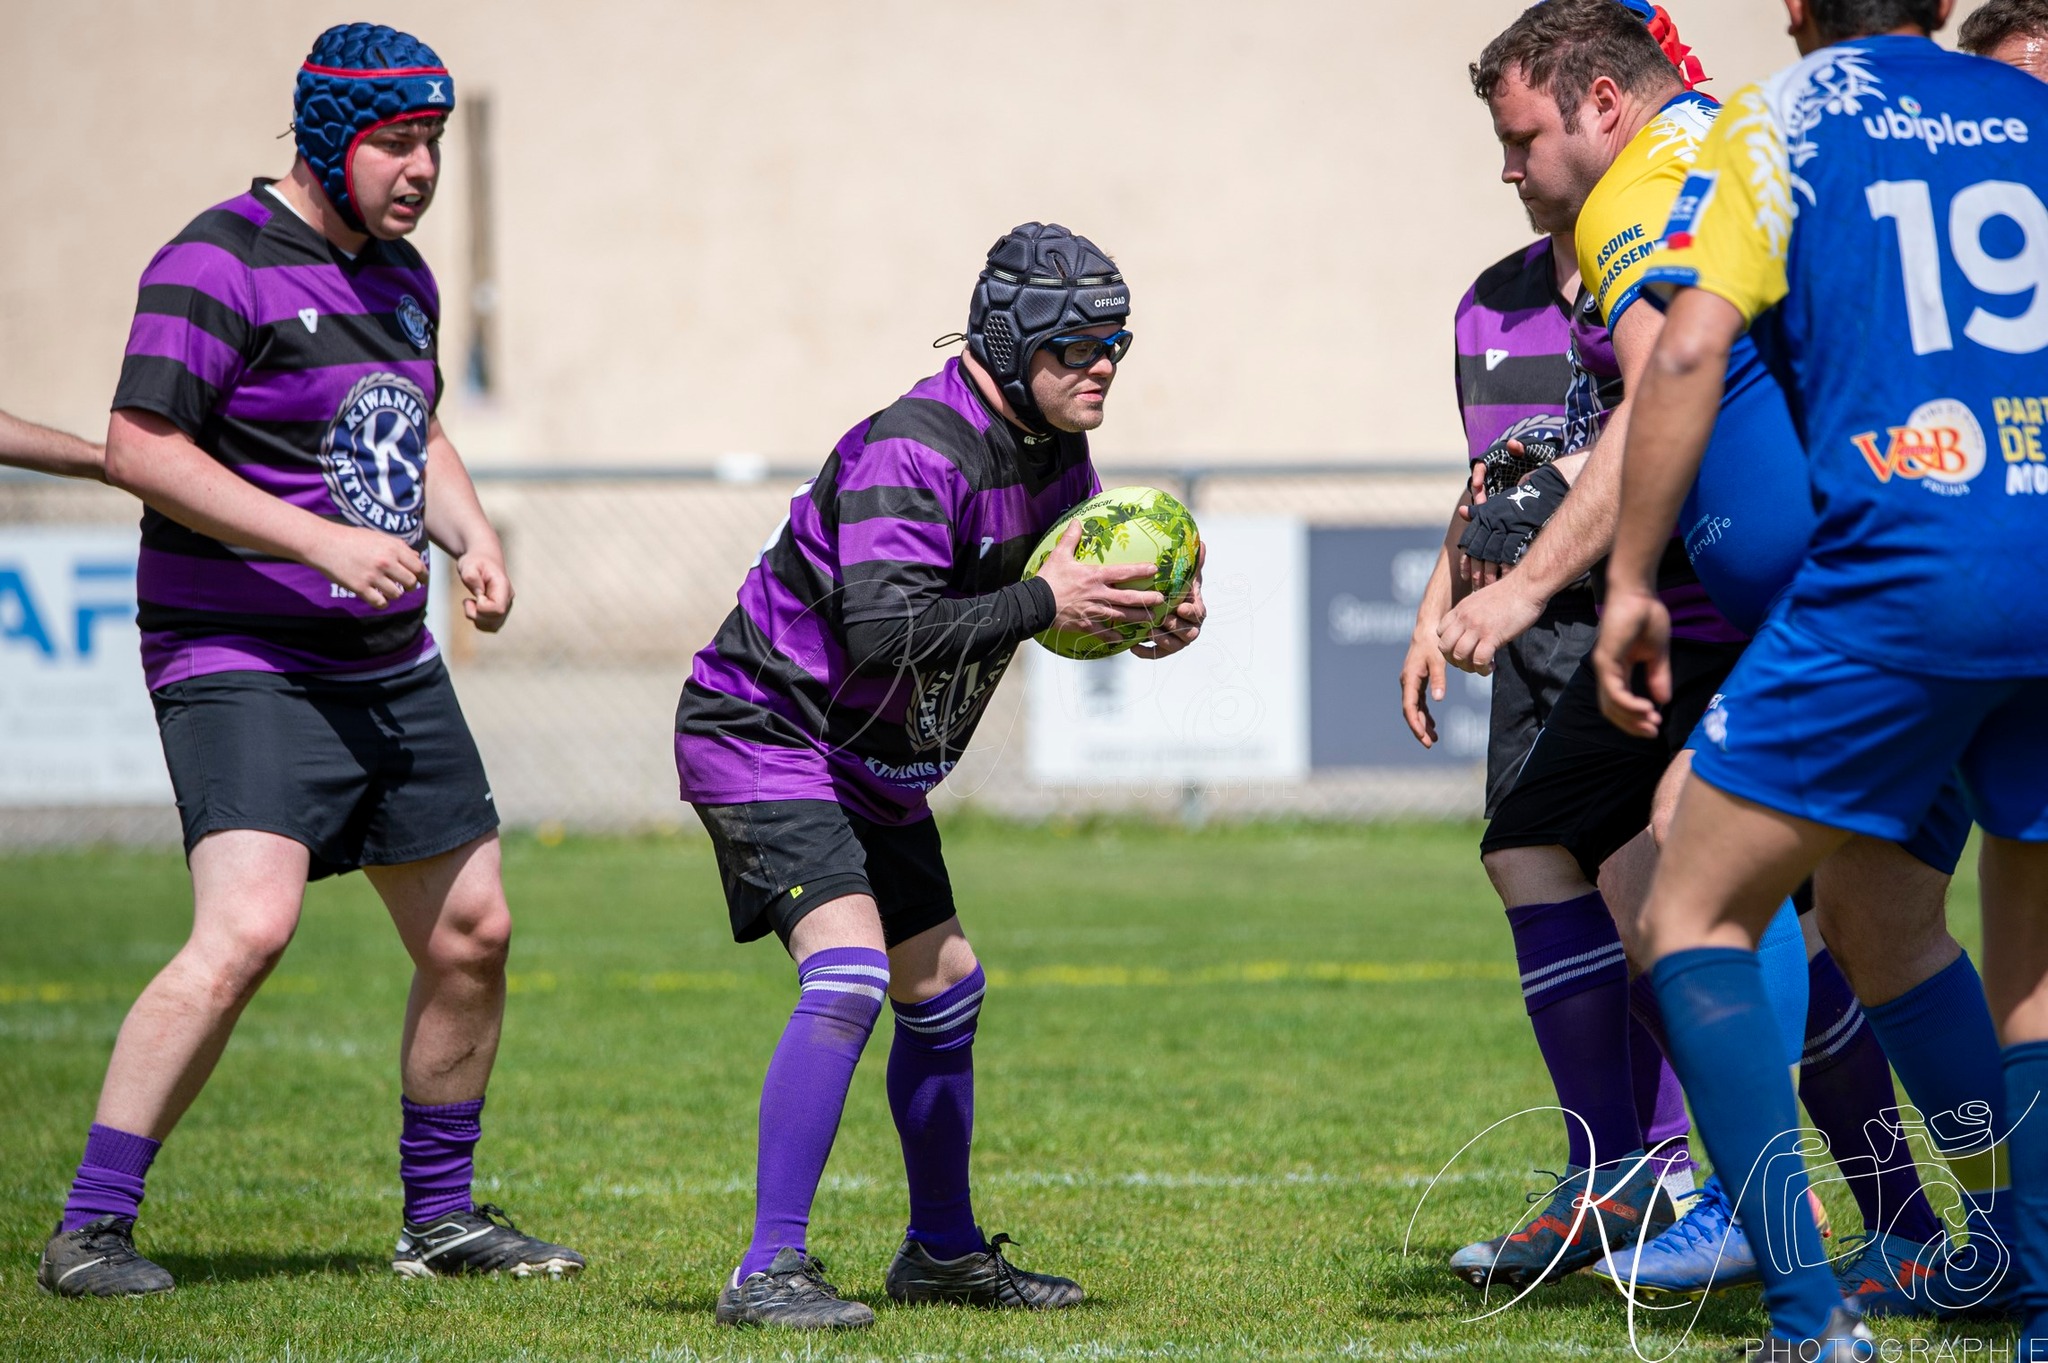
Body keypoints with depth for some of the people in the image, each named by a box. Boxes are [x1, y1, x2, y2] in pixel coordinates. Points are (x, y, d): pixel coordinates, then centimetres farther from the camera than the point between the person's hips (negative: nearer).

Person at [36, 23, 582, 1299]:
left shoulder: (400, 275, 13)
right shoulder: (221, 262, -13)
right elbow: (140, 448, -21)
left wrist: (472, 533, 9)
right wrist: (320, 540, -25)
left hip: (394, 663, 9)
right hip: (242, 665, -9)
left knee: (471, 933, 10)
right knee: (246, 930, -23)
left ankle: (442, 1215, 27)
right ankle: (90, 1231, -18)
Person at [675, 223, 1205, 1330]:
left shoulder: (1054, 454, 1)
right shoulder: (913, 453, -27)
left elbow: (1084, 585, 12)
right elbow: (886, 630, -37)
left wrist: (1150, 623, -10)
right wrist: (1041, 602, -35)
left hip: (874, 765, 10)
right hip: (764, 733, -10)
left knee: (943, 989, 16)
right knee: (848, 972, -24)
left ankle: (943, 1249, 33)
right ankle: (769, 1270, -23)